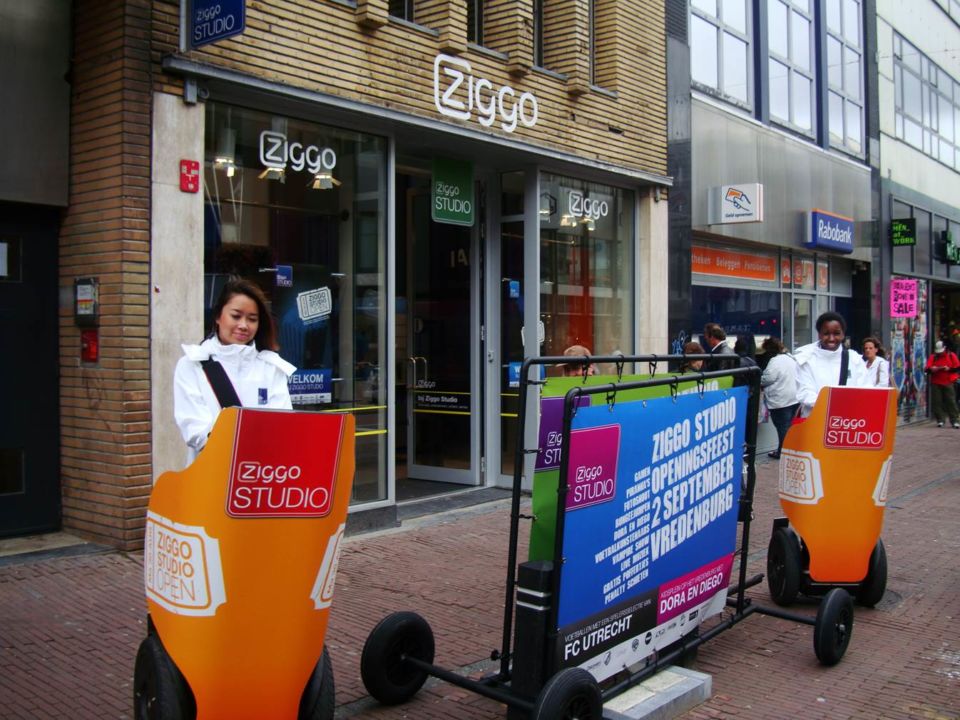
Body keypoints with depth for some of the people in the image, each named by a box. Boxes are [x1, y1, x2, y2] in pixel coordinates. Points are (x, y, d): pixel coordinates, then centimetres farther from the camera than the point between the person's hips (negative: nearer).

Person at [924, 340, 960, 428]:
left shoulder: (951, 355, 5)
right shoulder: (932, 357, 5)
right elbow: (927, 369, -3)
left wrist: (949, 369, -16)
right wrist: (932, 369, -24)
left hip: (948, 383, -1)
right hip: (935, 383, 1)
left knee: (951, 402, -3)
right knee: (937, 402, -1)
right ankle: (940, 420, 7)